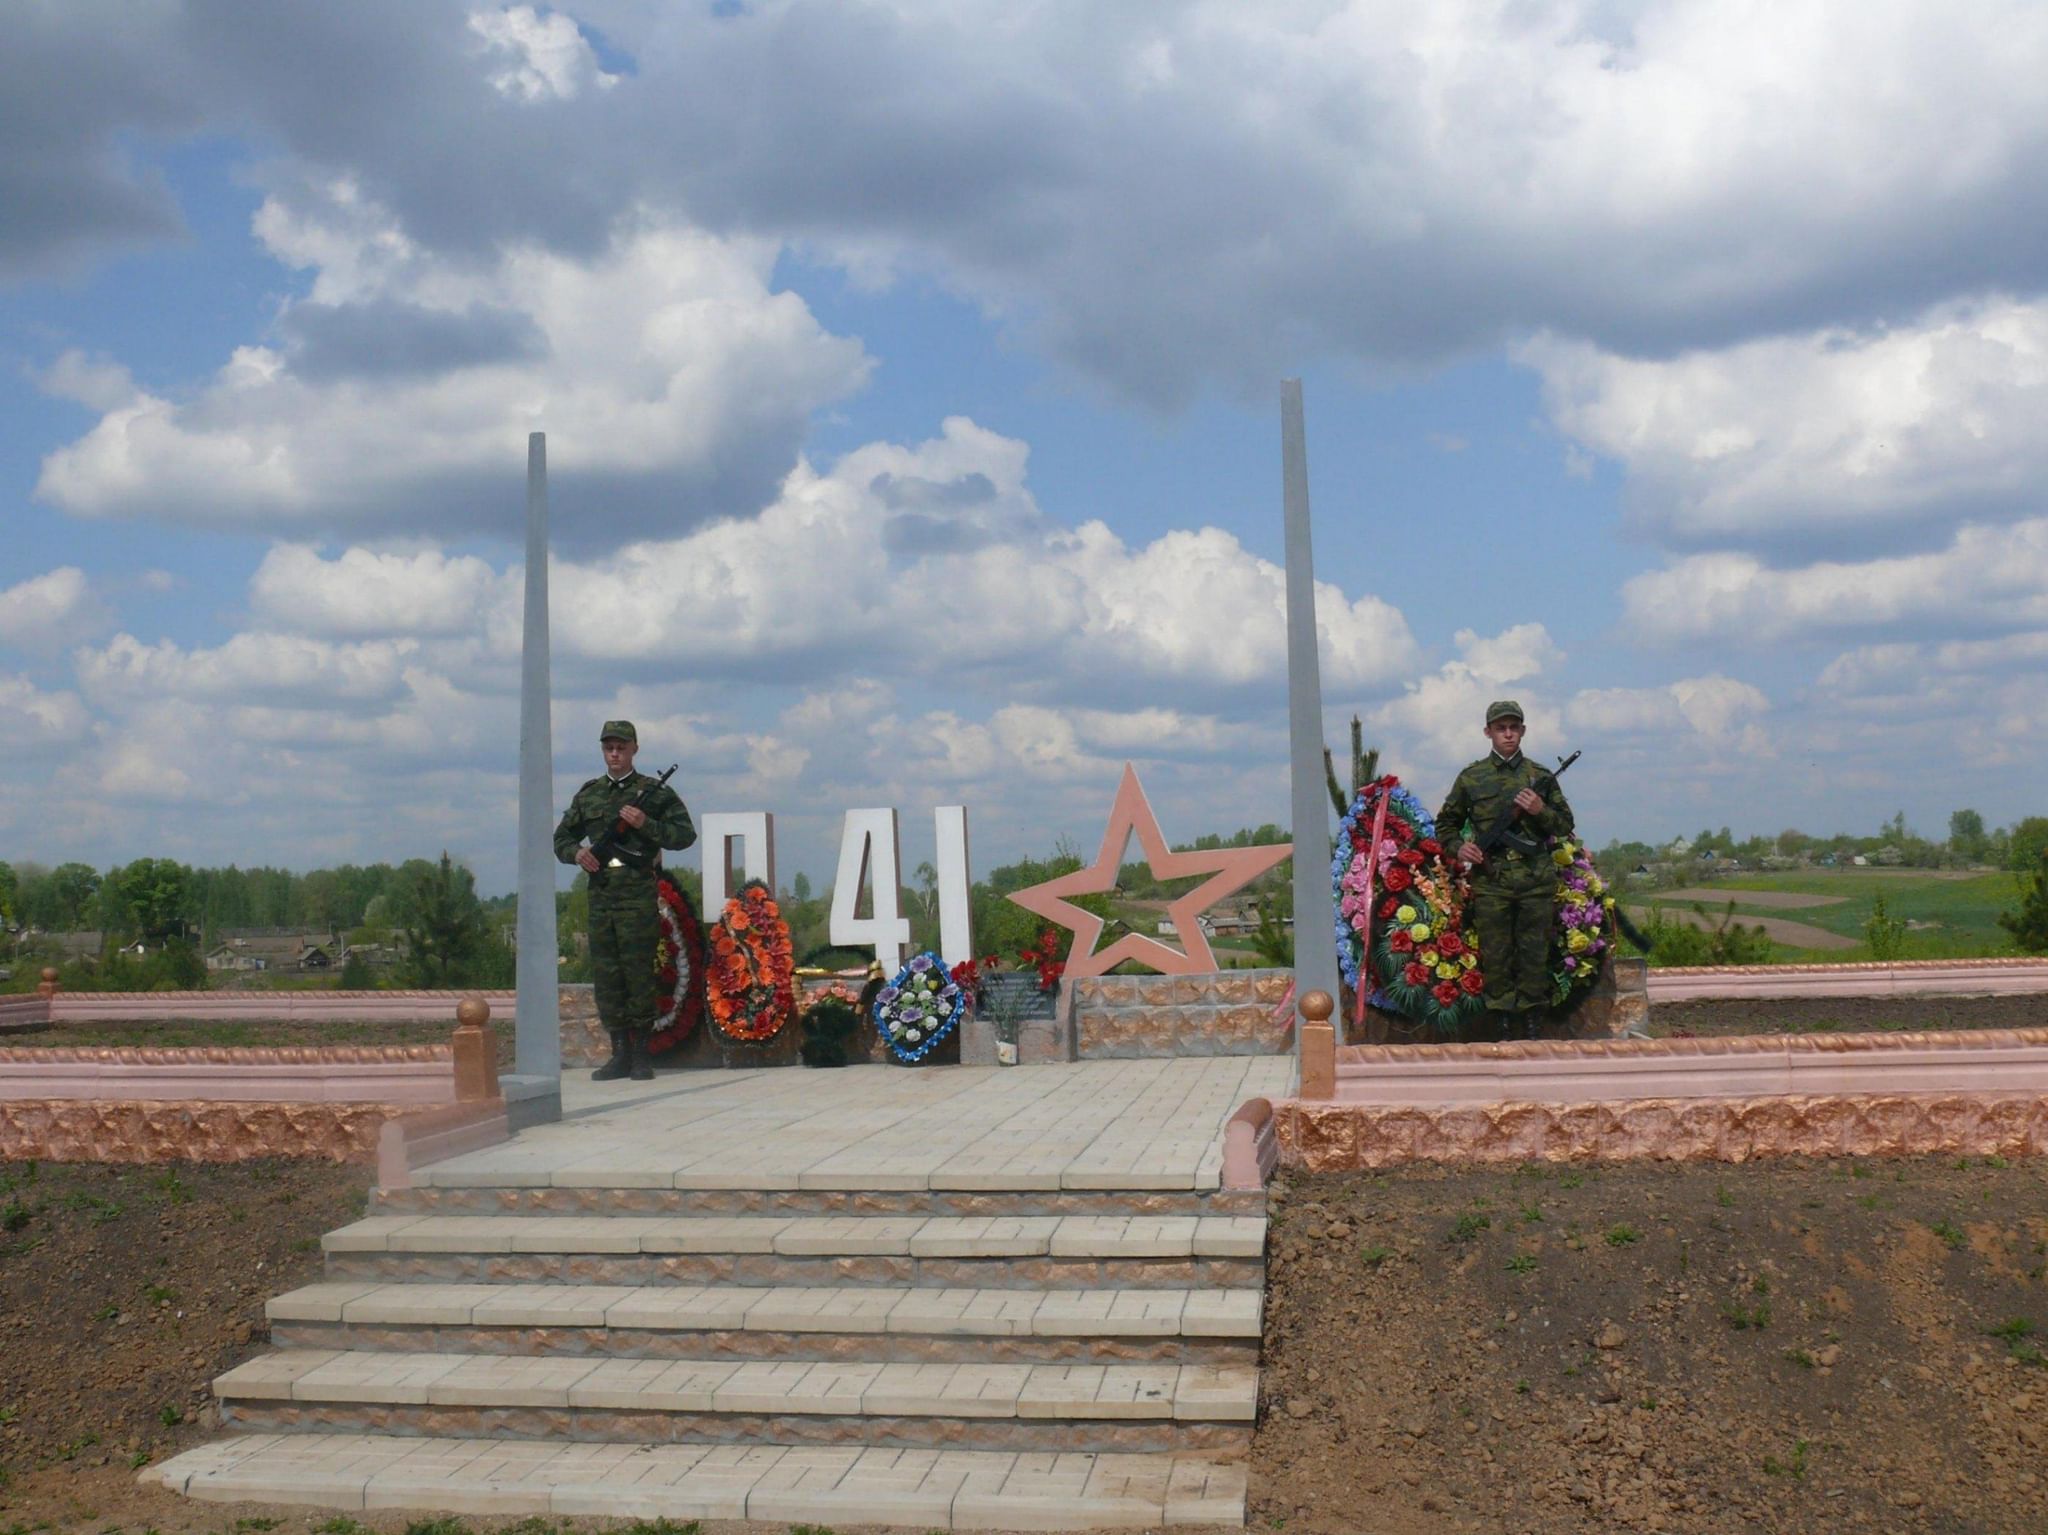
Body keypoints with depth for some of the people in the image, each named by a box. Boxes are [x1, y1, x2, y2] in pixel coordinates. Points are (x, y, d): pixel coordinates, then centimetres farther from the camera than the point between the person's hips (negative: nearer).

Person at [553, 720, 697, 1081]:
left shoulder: (654, 792, 4)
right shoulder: (588, 794, 16)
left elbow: (686, 834, -2)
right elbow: (561, 838, 21)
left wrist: (645, 824, -14)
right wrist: (577, 853, -1)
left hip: (639, 894, -4)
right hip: (600, 894, 4)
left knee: (639, 972, -5)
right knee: (605, 974, 4)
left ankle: (641, 1054, 3)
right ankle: (620, 1054, 11)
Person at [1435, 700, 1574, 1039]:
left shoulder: (1541, 777, 9)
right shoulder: (1471, 778, 7)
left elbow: (1566, 824, 13)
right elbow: (1445, 823, 15)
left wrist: (1541, 811, -6)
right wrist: (1458, 847, -4)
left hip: (1536, 882, 1)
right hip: (1490, 882, -1)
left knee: (1535, 959, 4)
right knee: (1496, 960, 1)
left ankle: (1532, 1033, 12)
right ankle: (1503, 1034, 7)